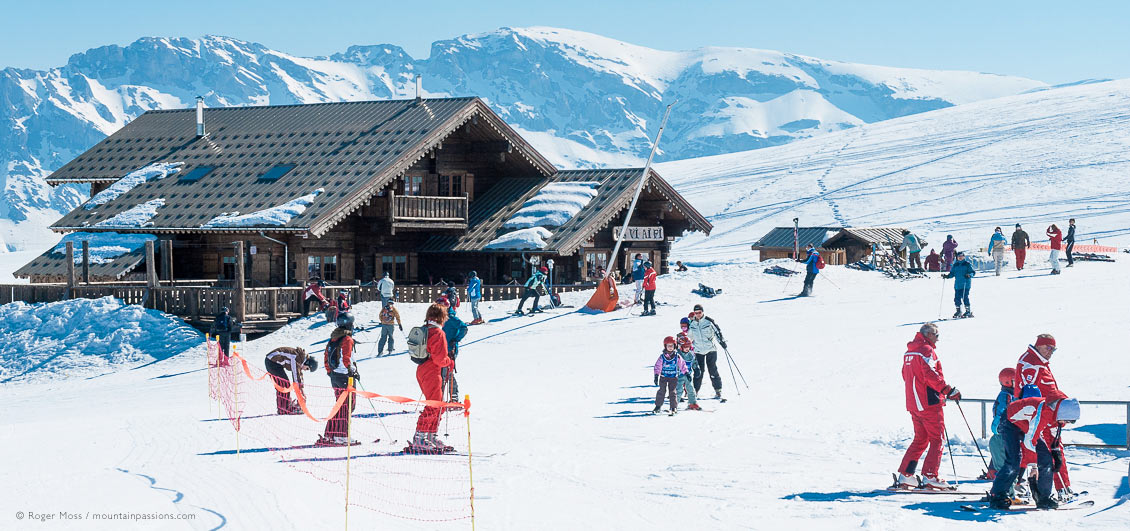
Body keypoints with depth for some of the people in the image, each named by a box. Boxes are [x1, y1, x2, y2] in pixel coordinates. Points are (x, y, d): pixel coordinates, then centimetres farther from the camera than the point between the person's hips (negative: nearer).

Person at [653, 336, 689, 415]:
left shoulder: (677, 356, -3)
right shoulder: (662, 357, -6)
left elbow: (682, 365, 4)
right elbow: (658, 366, -5)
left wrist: (686, 373, 1)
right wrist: (656, 376, -12)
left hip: (673, 377, 0)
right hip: (663, 377, 0)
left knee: (672, 392, -1)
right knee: (661, 391, -1)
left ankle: (673, 407, 7)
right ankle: (658, 406, 7)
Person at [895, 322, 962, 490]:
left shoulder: (909, 352, 16)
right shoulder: (926, 350, -12)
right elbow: (931, 375, -22)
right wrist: (949, 390, -18)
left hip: (913, 403, 9)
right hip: (929, 402, -9)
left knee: (920, 439, 15)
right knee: (937, 440, -2)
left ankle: (905, 475, 9)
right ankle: (930, 476, -8)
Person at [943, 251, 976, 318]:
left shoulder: (967, 264, 0)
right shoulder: (955, 265, 15)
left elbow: (973, 272, -4)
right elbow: (952, 273, 17)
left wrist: (969, 275, -24)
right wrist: (947, 276, 0)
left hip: (966, 284, -5)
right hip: (957, 284, 5)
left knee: (965, 297, -11)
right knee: (957, 298, 1)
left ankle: (969, 311, -1)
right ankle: (958, 311, 15)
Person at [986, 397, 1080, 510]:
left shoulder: (1058, 412, -15)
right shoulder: (1042, 413, -41)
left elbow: (1051, 436, 5)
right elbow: (1029, 441, -34)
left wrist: (1055, 453, -2)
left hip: (1028, 425, 8)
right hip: (1011, 422, -8)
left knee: (1046, 459, -5)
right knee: (1013, 463, -20)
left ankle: (1044, 497, 4)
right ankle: (997, 496, -10)